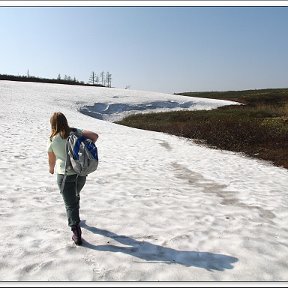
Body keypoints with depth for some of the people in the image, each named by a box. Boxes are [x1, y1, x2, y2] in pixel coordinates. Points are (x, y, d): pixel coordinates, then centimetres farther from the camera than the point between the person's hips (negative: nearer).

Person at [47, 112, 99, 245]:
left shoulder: (52, 140, -7)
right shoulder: (75, 132, -2)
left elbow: (51, 160, 6)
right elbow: (95, 136, -10)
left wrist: (51, 169, 27)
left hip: (65, 174, -4)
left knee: (70, 204, 6)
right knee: (75, 196, 30)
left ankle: (76, 233, 2)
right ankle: (74, 217, 51)